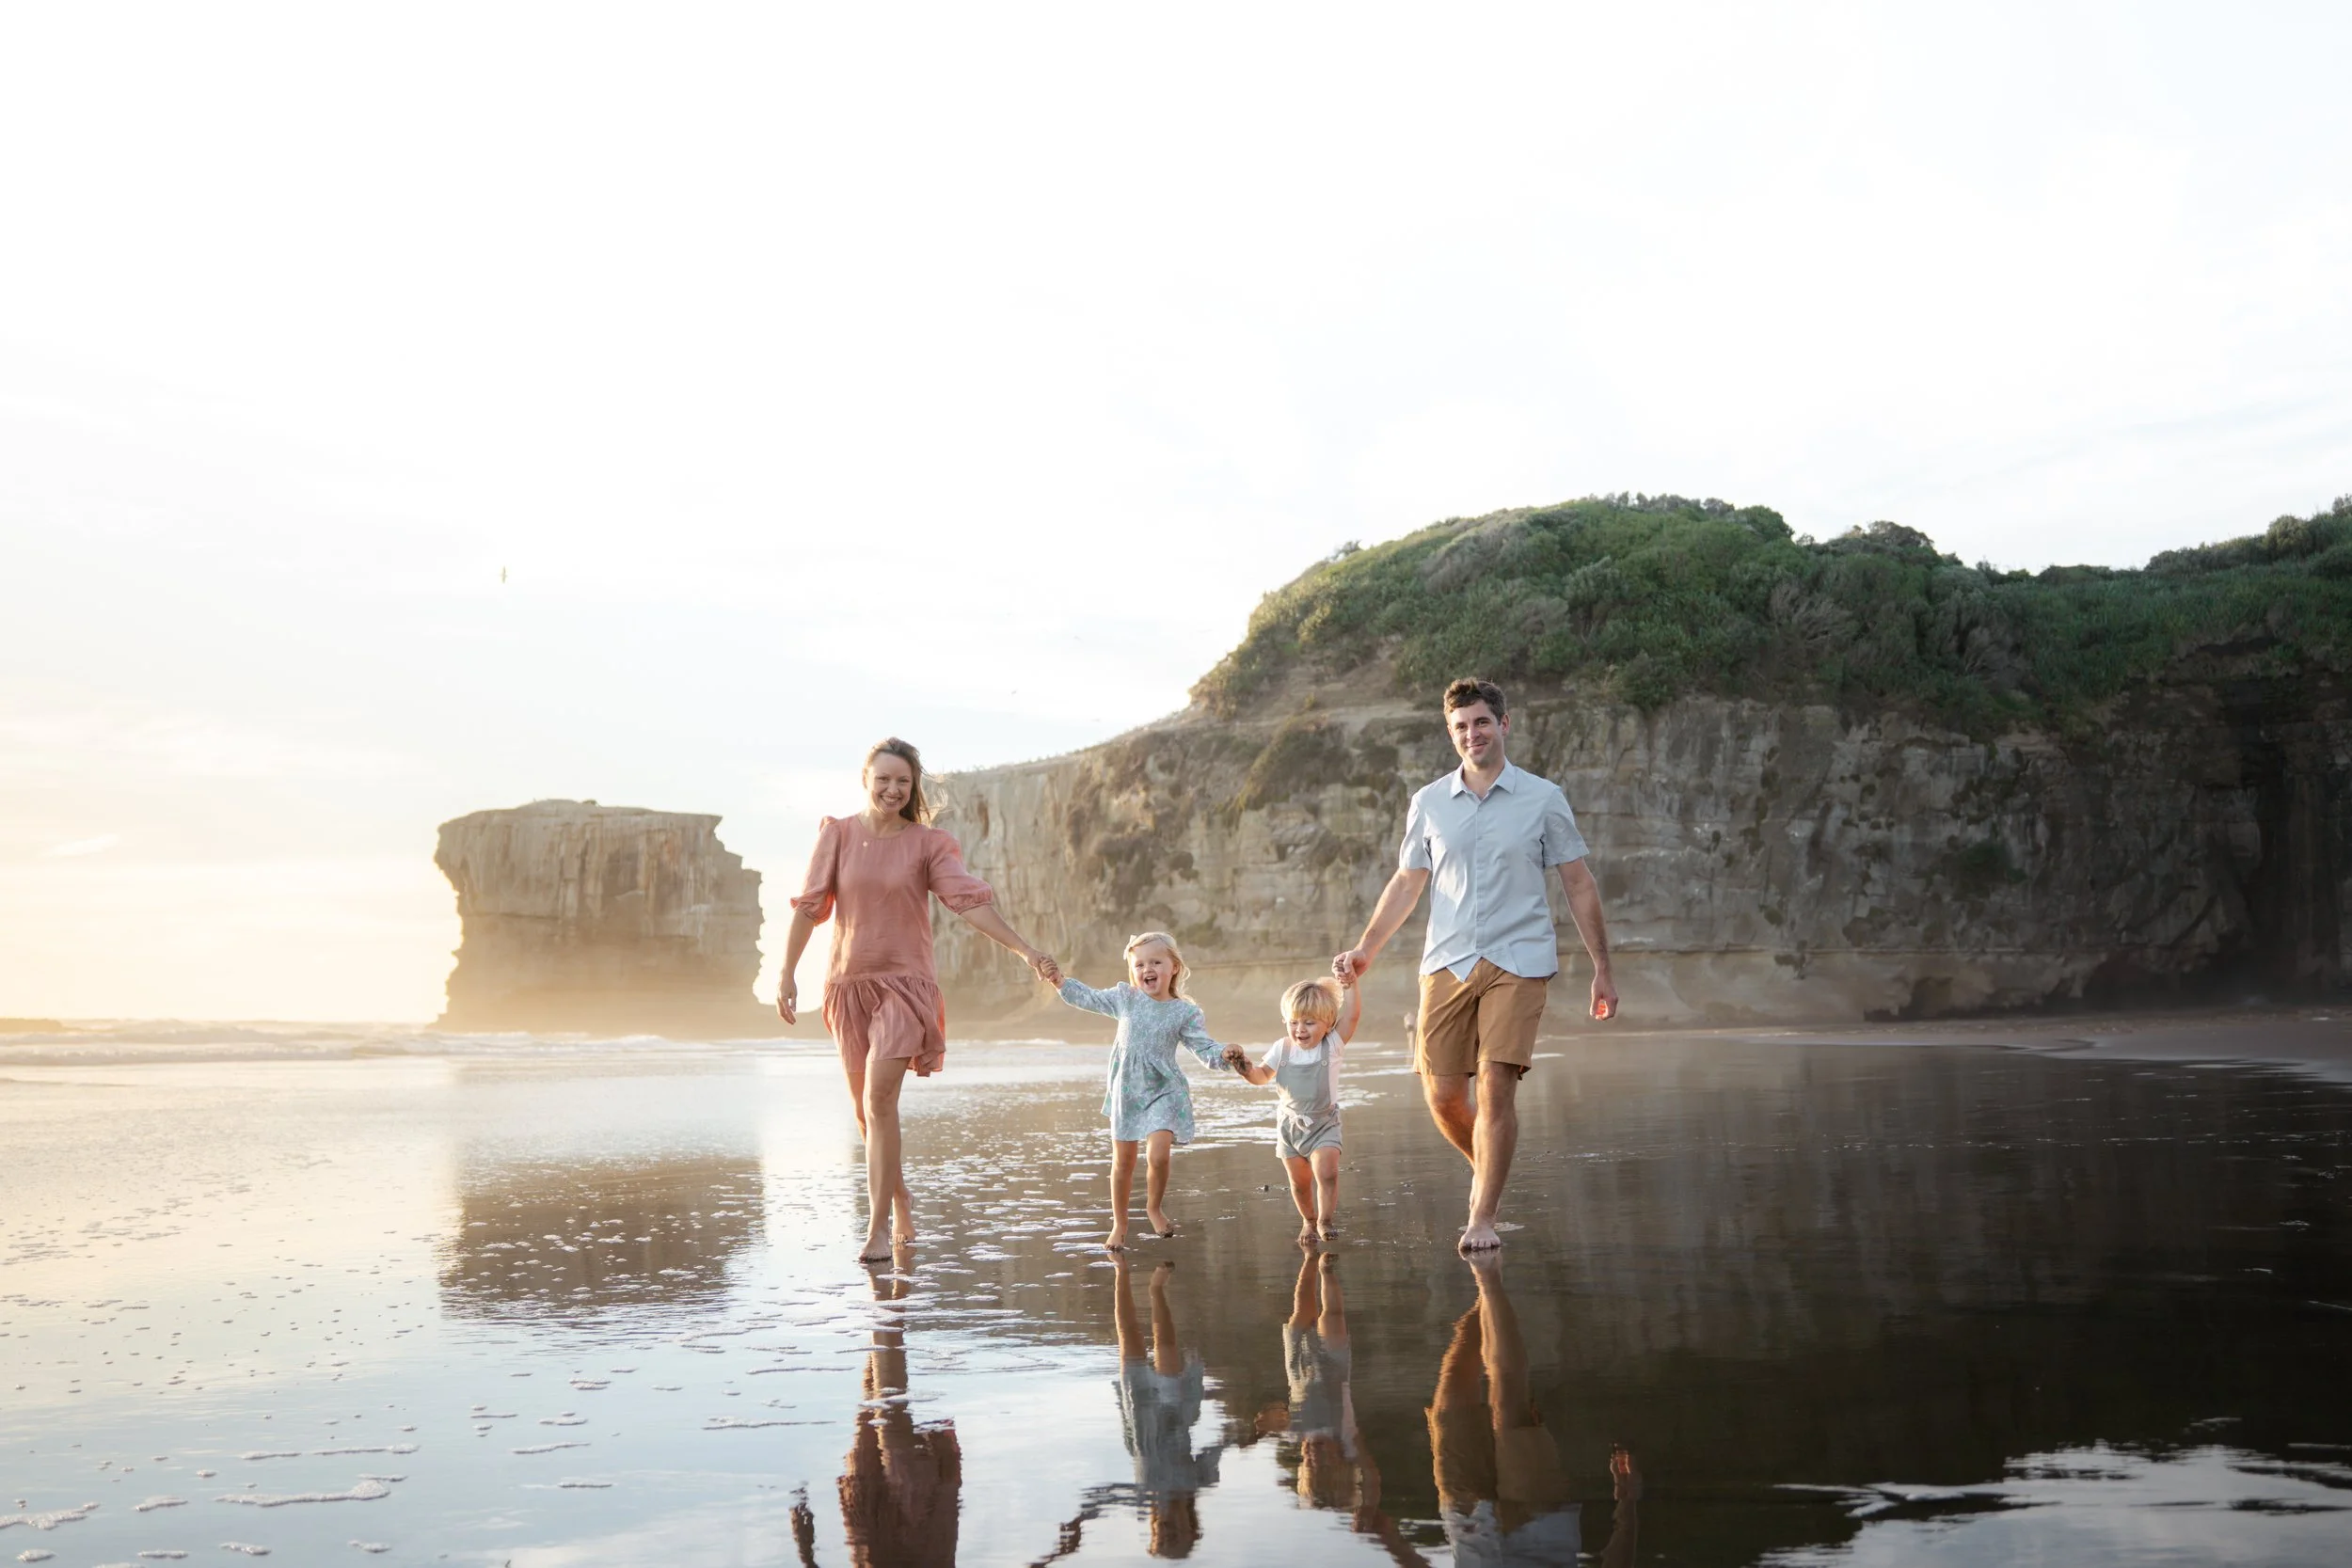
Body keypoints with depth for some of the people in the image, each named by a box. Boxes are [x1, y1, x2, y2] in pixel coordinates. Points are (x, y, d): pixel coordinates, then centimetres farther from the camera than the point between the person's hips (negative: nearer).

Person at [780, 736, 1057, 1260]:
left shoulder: (928, 843, 0)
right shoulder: (838, 834, 2)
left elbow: (970, 900, -7)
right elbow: (809, 905, 1)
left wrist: (1025, 950, -17)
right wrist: (787, 974, -3)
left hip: (904, 982, -2)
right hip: (848, 983, 3)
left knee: (879, 1100, -17)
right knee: (866, 1111, 10)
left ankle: (878, 1229, -13)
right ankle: (901, 1205, 31)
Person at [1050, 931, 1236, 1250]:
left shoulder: (1185, 1012, -4)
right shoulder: (1124, 998, 3)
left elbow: (1205, 1050, -6)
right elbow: (1087, 999, 14)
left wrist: (1225, 1054, -25)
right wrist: (1060, 980, 5)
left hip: (1164, 1091, -3)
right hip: (1126, 1090, 3)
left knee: (1158, 1155, -21)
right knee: (1122, 1162, 9)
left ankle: (1154, 1207, 8)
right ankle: (1119, 1225, 25)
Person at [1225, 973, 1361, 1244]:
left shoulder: (1332, 1045, -10)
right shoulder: (1282, 1049, -2)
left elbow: (1352, 1015, -20)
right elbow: (1263, 1076, 9)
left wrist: (1349, 986, -25)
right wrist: (1247, 1069, -9)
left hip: (1323, 1123, -3)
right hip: (1289, 1125, 3)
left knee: (1327, 1173, -19)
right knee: (1300, 1181, 9)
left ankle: (1326, 1219, -4)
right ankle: (1309, 1221, 30)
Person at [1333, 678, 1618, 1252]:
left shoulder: (1544, 799, 3)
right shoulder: (1428, 803, 9)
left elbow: (1579, 885, 7)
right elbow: (1406, 884, 16)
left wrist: (1602, 969, 5)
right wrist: (1364, 949, 8)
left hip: (1518, 962, -3)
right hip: (1446, 963, 3)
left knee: (1496, 1088, -13)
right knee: (1442, 1096, 1)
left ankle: (1483, 1219, -3)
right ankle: (1486, 1170, 30)